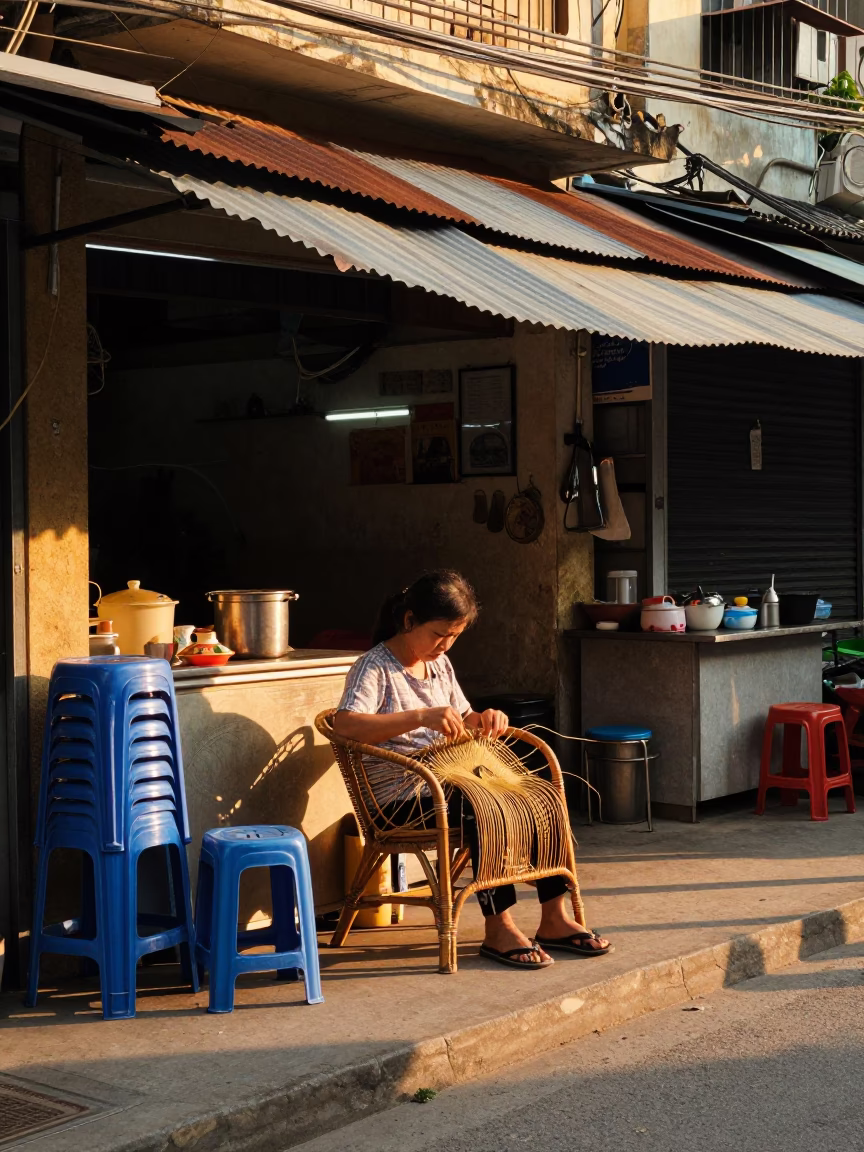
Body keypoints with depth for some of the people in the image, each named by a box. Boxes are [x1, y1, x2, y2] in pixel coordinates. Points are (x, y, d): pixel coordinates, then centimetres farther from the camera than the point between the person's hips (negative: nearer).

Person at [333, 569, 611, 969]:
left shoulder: (440, 664, 15)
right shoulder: (374, 668, -11)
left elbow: (462, 720, 23)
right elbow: (345, 725, -29)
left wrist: (484, 719, -2)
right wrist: (421, 716, -38)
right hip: (401, 798, -8)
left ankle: (555, 920, -10)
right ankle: (498, 929, -26)